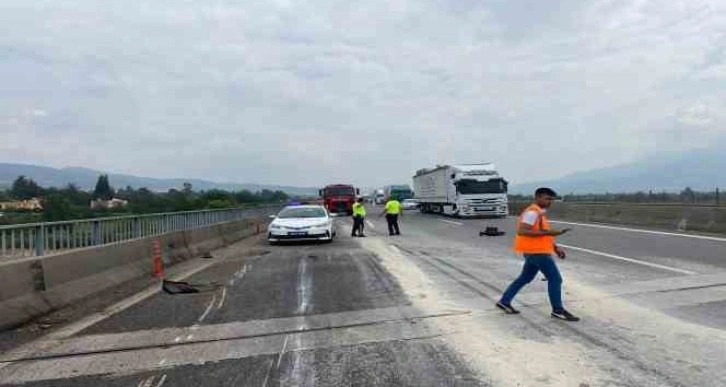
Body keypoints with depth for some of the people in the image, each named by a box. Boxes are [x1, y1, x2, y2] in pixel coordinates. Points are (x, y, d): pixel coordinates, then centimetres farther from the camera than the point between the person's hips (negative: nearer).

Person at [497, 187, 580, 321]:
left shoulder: (539, 213, 16)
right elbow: (521, 231, -26)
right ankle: (558, 310, 6)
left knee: (524, 278, 16)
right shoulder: (532, 212, -16)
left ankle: (504, 301, 22)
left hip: (535, 251, 10)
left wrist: (556, 248, 14)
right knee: (555, 279, -4)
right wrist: (547, 232, -27)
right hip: (537, 252, -10)